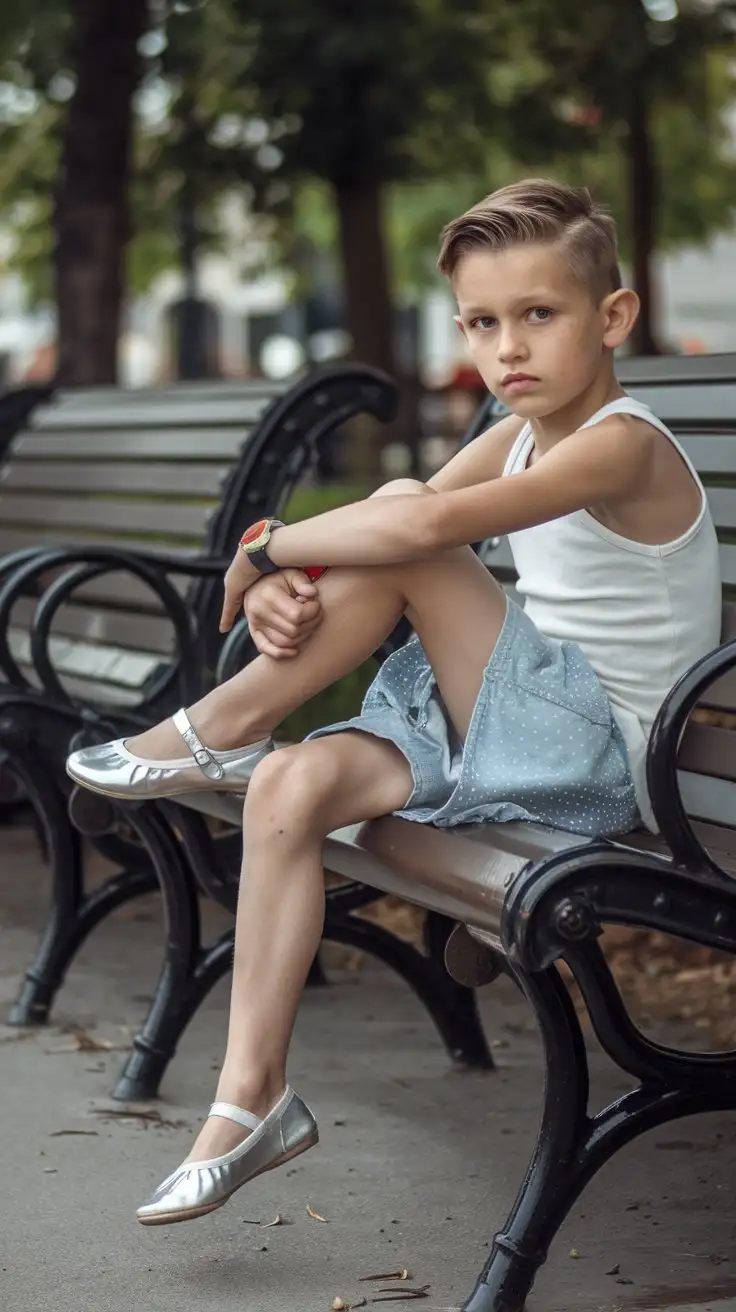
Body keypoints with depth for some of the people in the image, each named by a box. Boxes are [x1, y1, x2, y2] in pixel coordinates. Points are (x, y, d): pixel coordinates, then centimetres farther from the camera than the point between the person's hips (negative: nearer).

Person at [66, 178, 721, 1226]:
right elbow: (371, 528, 7)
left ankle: (222, 727, -8)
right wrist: (281, 590, -16)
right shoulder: (519, 438, 11)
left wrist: (266, 545, -19)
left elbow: (422, 523, -33)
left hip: (604, 756, -8)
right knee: (292, 786, -13)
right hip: (533, 734, 8)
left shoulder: (623, 447, -19)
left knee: (407, 528, -23)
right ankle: (252, 1098, -10)